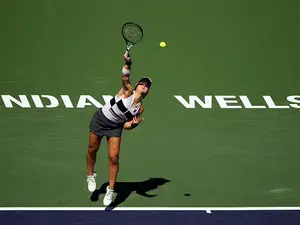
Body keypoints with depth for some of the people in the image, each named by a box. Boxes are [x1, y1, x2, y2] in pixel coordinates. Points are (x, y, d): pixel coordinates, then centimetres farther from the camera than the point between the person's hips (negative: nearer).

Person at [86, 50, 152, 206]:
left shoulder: (140, 108, -6)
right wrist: (128, 63, -55)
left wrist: (134, 124, -26)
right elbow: (125, 77, -38)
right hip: (100, 119, -2)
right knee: (92, 149, 9)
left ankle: (111, 190, 4)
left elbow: (126, 125, -4)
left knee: (113, 157, -7)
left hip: (115, 127, 3)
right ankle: (90, 176, 36)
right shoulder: (128, 91, -17)